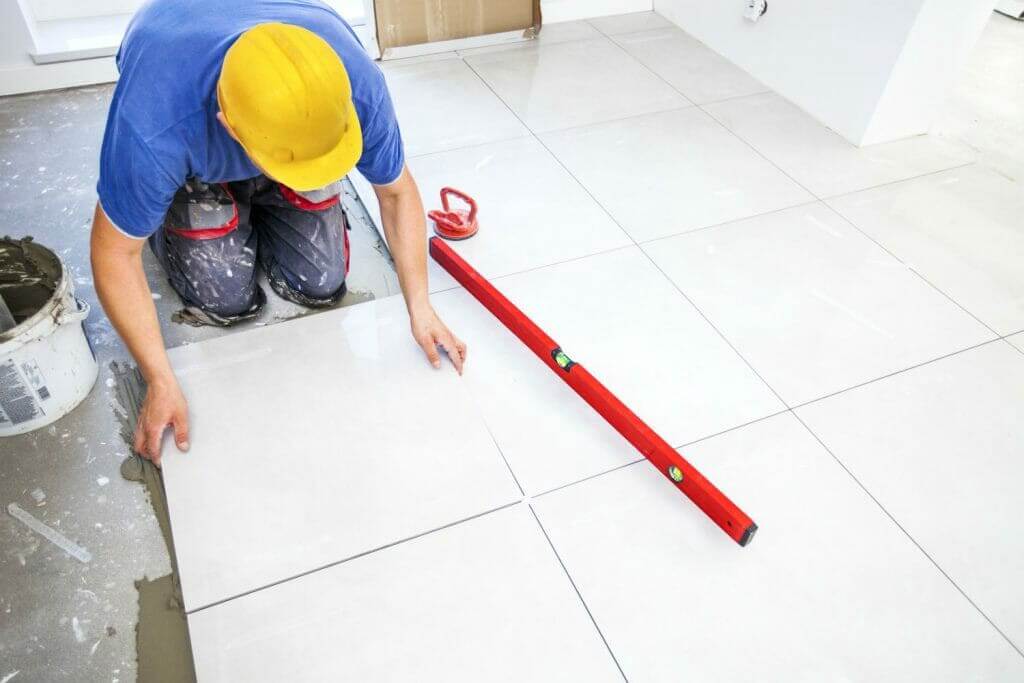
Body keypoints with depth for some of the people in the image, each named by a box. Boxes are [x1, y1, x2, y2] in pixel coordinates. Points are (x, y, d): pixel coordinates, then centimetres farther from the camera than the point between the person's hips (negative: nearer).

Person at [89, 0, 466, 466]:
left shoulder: (356, 84, -37)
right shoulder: (152, 129, -44)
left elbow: (396, 191, -20)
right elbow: (116, 253, -29)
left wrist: (420, 309, -23)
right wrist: (161, 383, -29)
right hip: (195, 160, -1)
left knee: (321, 286, -7)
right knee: (228, 301, -11)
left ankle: (259, 207, 22)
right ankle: (170, 220, 19)